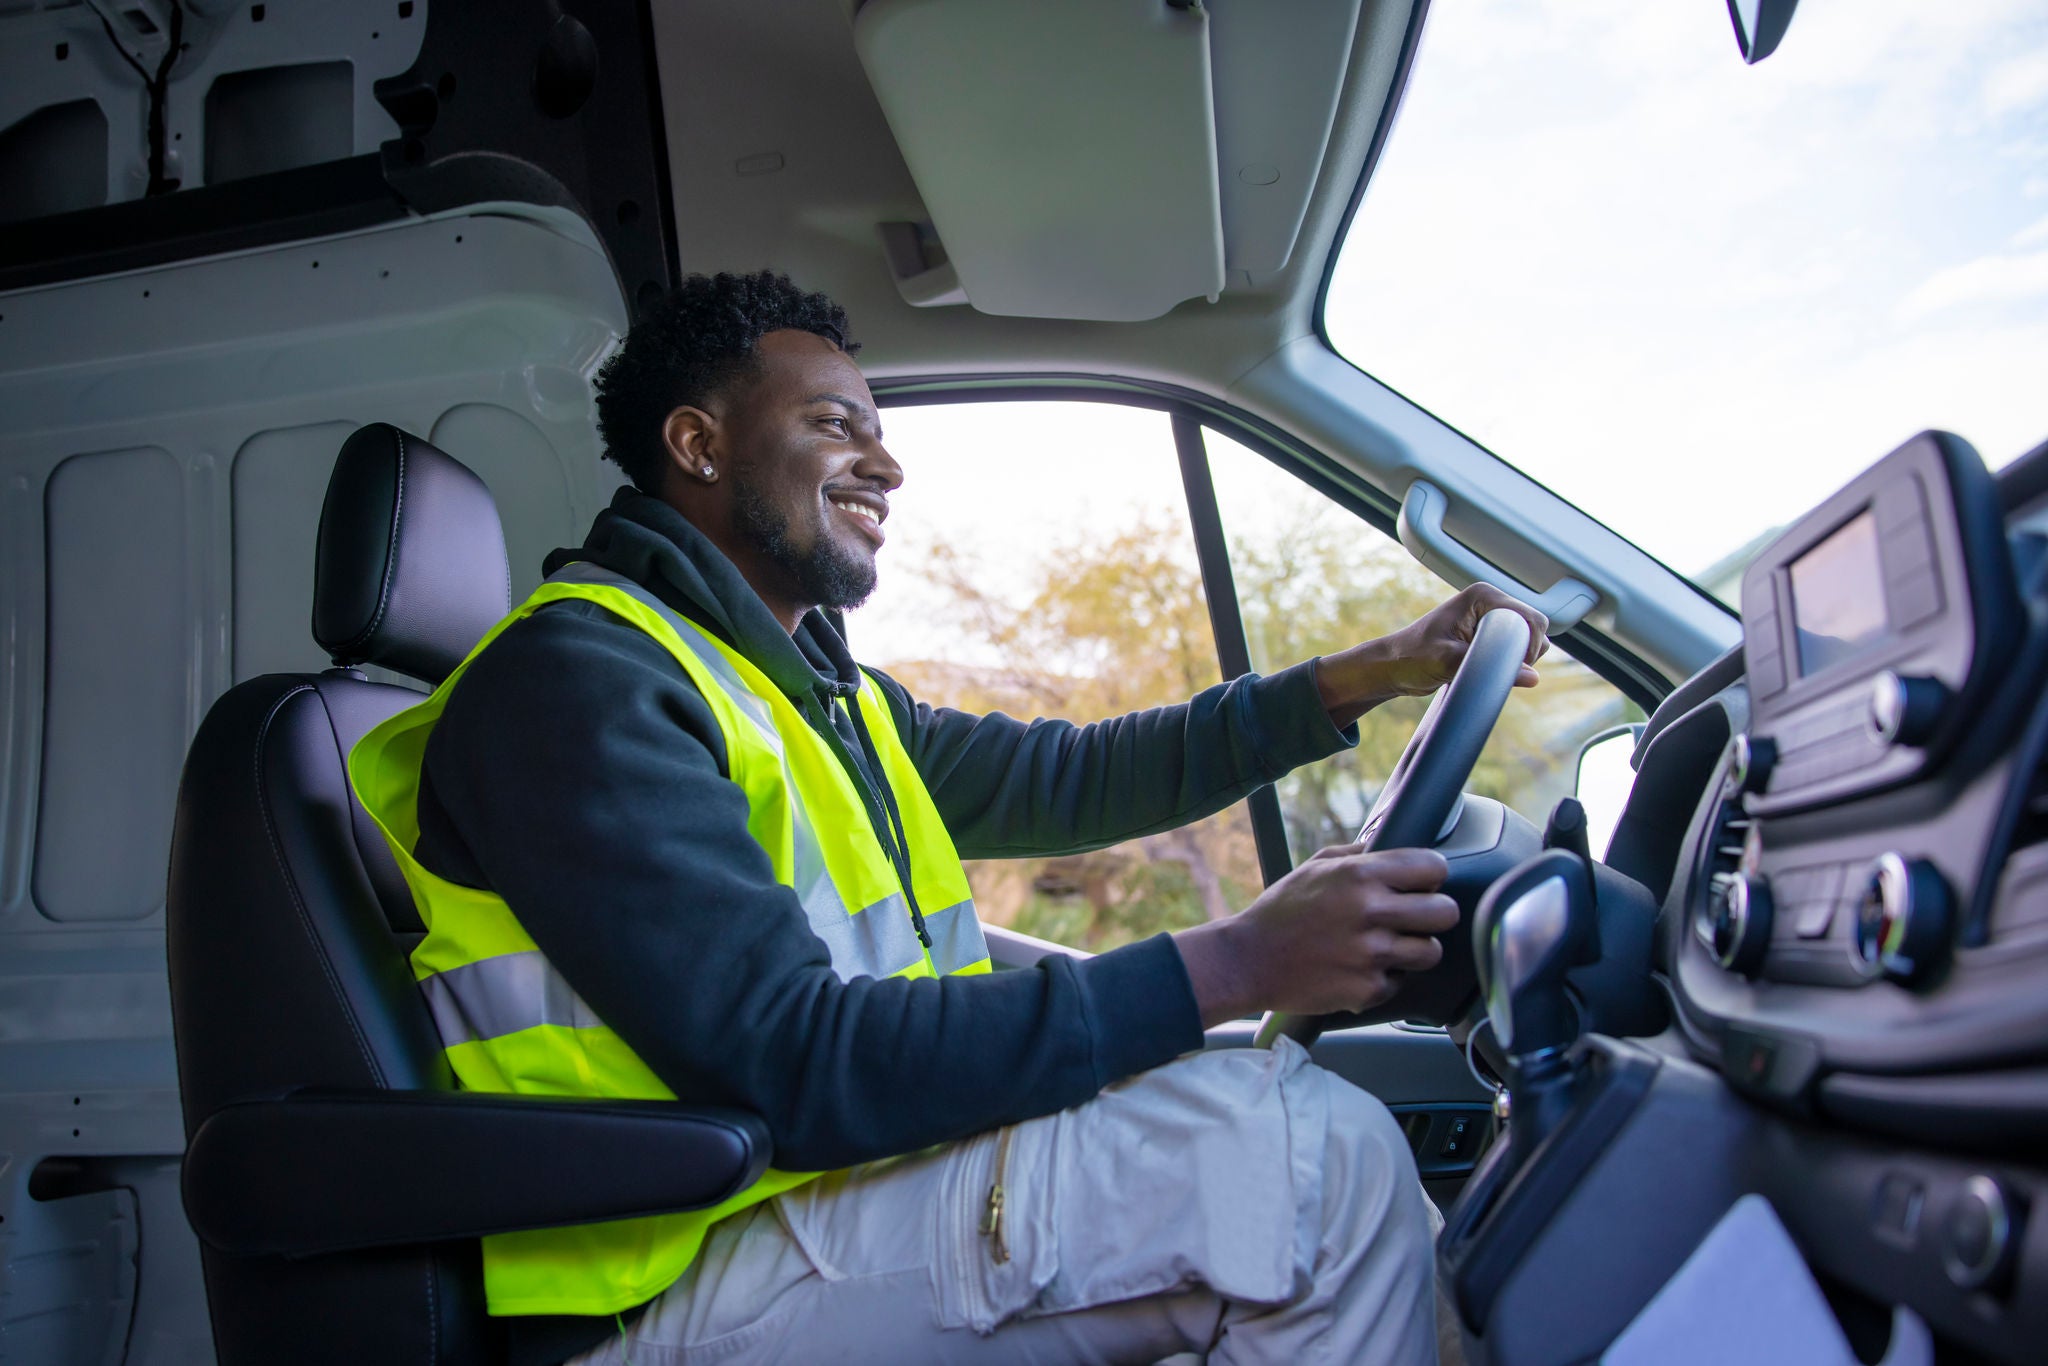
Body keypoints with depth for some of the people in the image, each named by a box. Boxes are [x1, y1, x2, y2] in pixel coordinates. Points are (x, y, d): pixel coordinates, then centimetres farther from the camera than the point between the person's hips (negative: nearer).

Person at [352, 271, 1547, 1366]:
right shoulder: (580, 679, -14)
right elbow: (795, 1068, -24)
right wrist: (1229, 966, -24)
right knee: (1314, 1156, -19)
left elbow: (1071, 777, 21)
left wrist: (1374, 673, 16)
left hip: (847, 1189, 9)